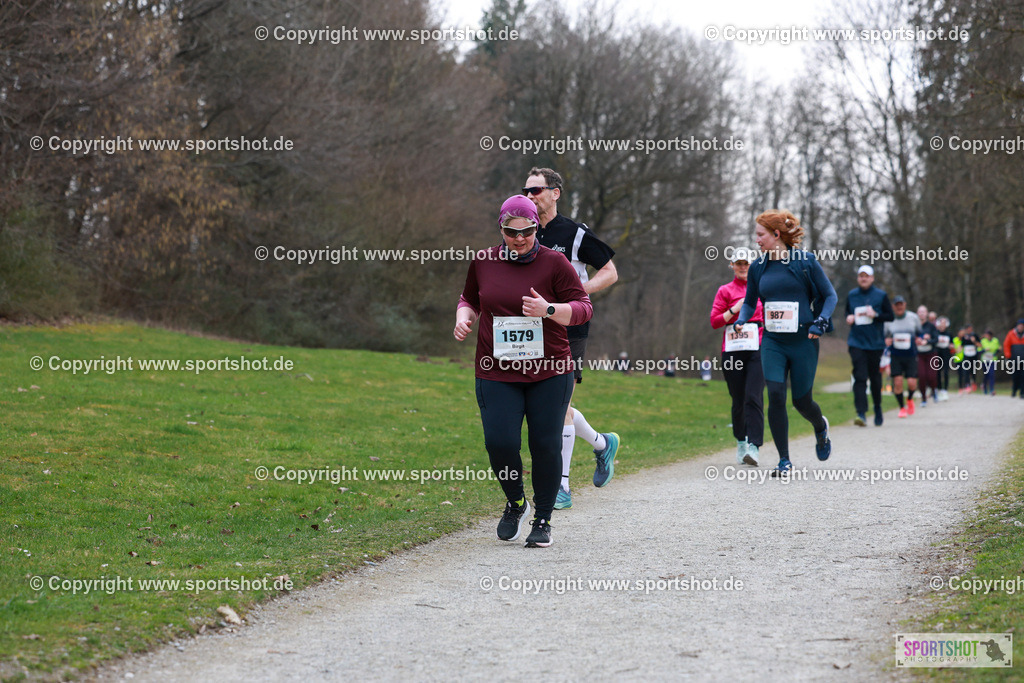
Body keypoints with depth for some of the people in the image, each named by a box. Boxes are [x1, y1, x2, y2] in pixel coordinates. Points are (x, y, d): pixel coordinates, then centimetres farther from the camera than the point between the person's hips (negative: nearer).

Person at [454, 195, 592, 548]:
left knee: (545, 445, -1)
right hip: (497, 373, 2)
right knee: (499, 442, -11)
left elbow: (583, 308, -2)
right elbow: (470, 299, 24)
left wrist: (549, 310, -19)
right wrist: (464, 316, 2)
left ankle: (543, 520, 15)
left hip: (549, 372, -1)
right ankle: (515, 502, 17)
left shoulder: (554, 263, -2)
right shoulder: (483, 262, 7)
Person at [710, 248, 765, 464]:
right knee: (738, 400, 5)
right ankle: (741, 443, 23)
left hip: (757, 349, 0)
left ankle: (754, 448, -21)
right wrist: (734, 310, -10)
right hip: (733, 350, 0)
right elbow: (714, 322, 3)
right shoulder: (725, 291, 9)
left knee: (754, 398, -14)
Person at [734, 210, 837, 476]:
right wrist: (741, 320, -1)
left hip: (803, 341, -3)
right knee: (775, 395, -12)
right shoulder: (758, 268, 6)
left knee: (802, 401, 3)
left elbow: (830, 295, 2)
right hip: (773, 342, 3)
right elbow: (750, 302, 19)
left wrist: (821, 321, -13)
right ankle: (784, 461, -3)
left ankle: (821, 427, 40)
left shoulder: (805, 261, -5)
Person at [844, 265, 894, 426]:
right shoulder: (851, 295, 8)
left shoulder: (881, 295, 2)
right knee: (859, 377, -12)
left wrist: (875, 315, -14)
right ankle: (861, 413, -19)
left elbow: (890, 316, 3)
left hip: (875, 343, 0)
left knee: (875, 377, 9)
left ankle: (877, 408, 32)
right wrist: (849, 318, -1)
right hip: (856, 343, 0)